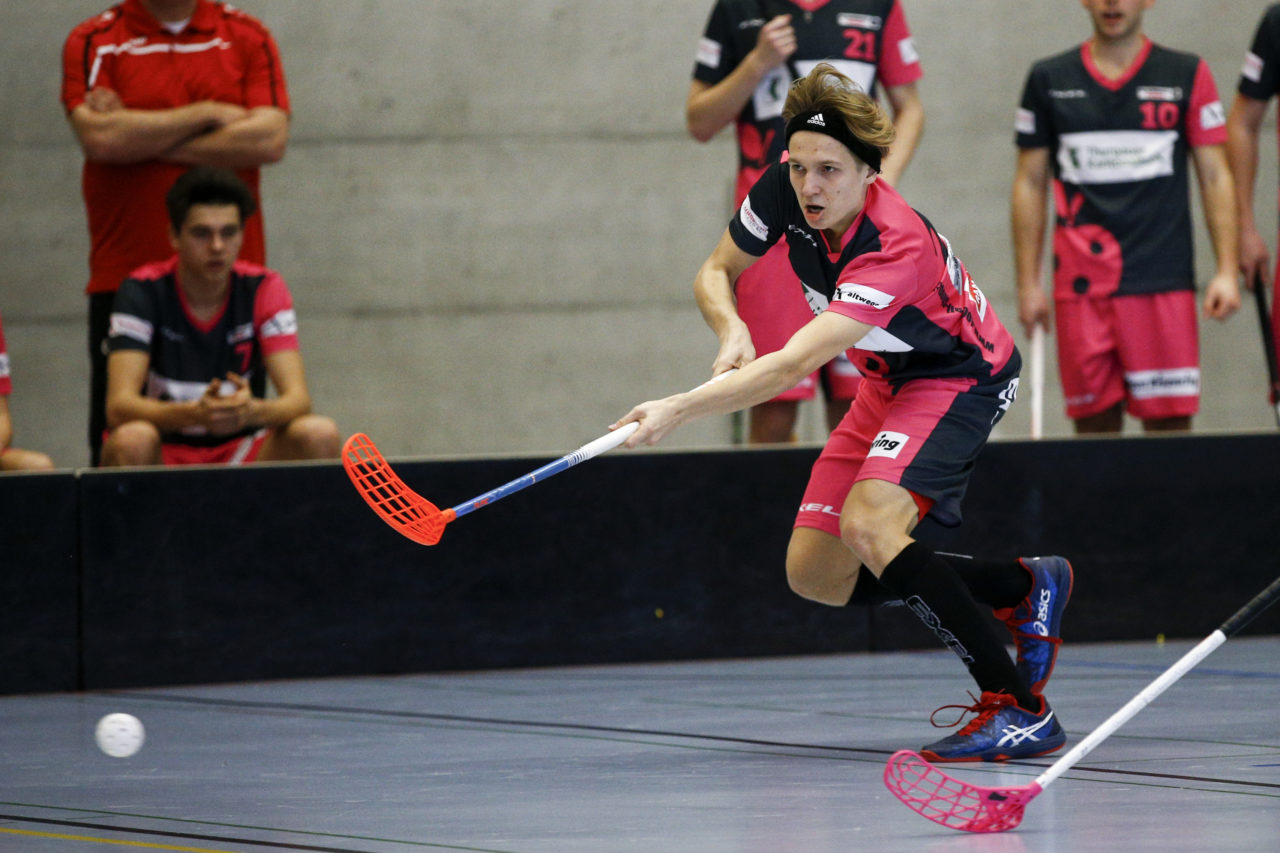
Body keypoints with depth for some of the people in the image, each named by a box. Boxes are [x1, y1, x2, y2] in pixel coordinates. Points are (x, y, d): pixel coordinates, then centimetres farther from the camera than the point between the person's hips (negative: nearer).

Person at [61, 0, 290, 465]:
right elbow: (98, 138, -12)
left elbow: (270, 138, -6)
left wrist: (141, 138, -7)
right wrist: (206, 114, -6)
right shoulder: (93, 42, 4)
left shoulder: (248, 38, 9)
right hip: (124, 274, -2)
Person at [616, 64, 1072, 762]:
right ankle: (1026, 586, 16)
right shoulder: (781, 192, -17)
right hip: (888, 382, 8)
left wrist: (679, 410, -50)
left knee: (869, 525, -31)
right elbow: (717, 271, 1)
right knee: (815, 573, 2)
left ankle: (1019, 708, -26)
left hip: (962, 377, -8)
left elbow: (792, 368, -43)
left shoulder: (896, 248, -37)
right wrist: (731, 329, -21)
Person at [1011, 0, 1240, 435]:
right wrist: (1028, 284, 6)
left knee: (1169, 423, -6)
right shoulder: (1048, 80, 9)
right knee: (1095, 422, -2)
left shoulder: (1188, 74, 7)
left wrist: (1226, 272, -1)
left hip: (1163, 282, -1)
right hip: (1081, 284, 1)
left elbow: (1215, 177, 7)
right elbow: (1030, 183, 12)